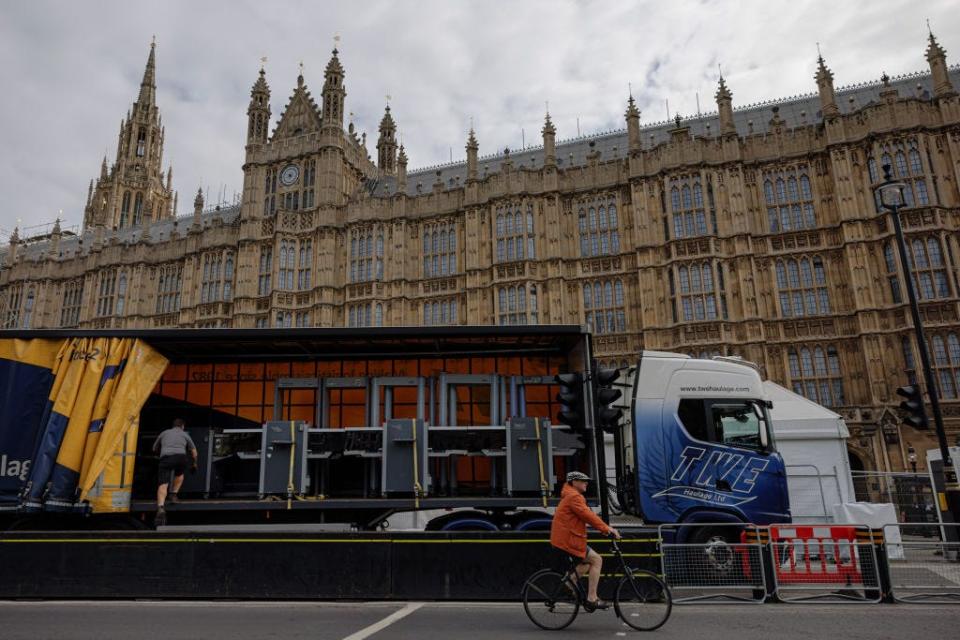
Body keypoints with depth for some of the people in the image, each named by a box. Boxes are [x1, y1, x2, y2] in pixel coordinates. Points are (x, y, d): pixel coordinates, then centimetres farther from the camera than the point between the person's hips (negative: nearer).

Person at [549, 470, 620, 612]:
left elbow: (587, 515, 19)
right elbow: (588, 515, -21)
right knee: (596, 560, -5)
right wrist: (607, 528, -18)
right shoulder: (574, 496, -14)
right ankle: (592, 599, -2)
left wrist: (605, 528, 12)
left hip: (564, 538, 10)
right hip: (568, 540, -10)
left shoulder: (571, 496, 19)